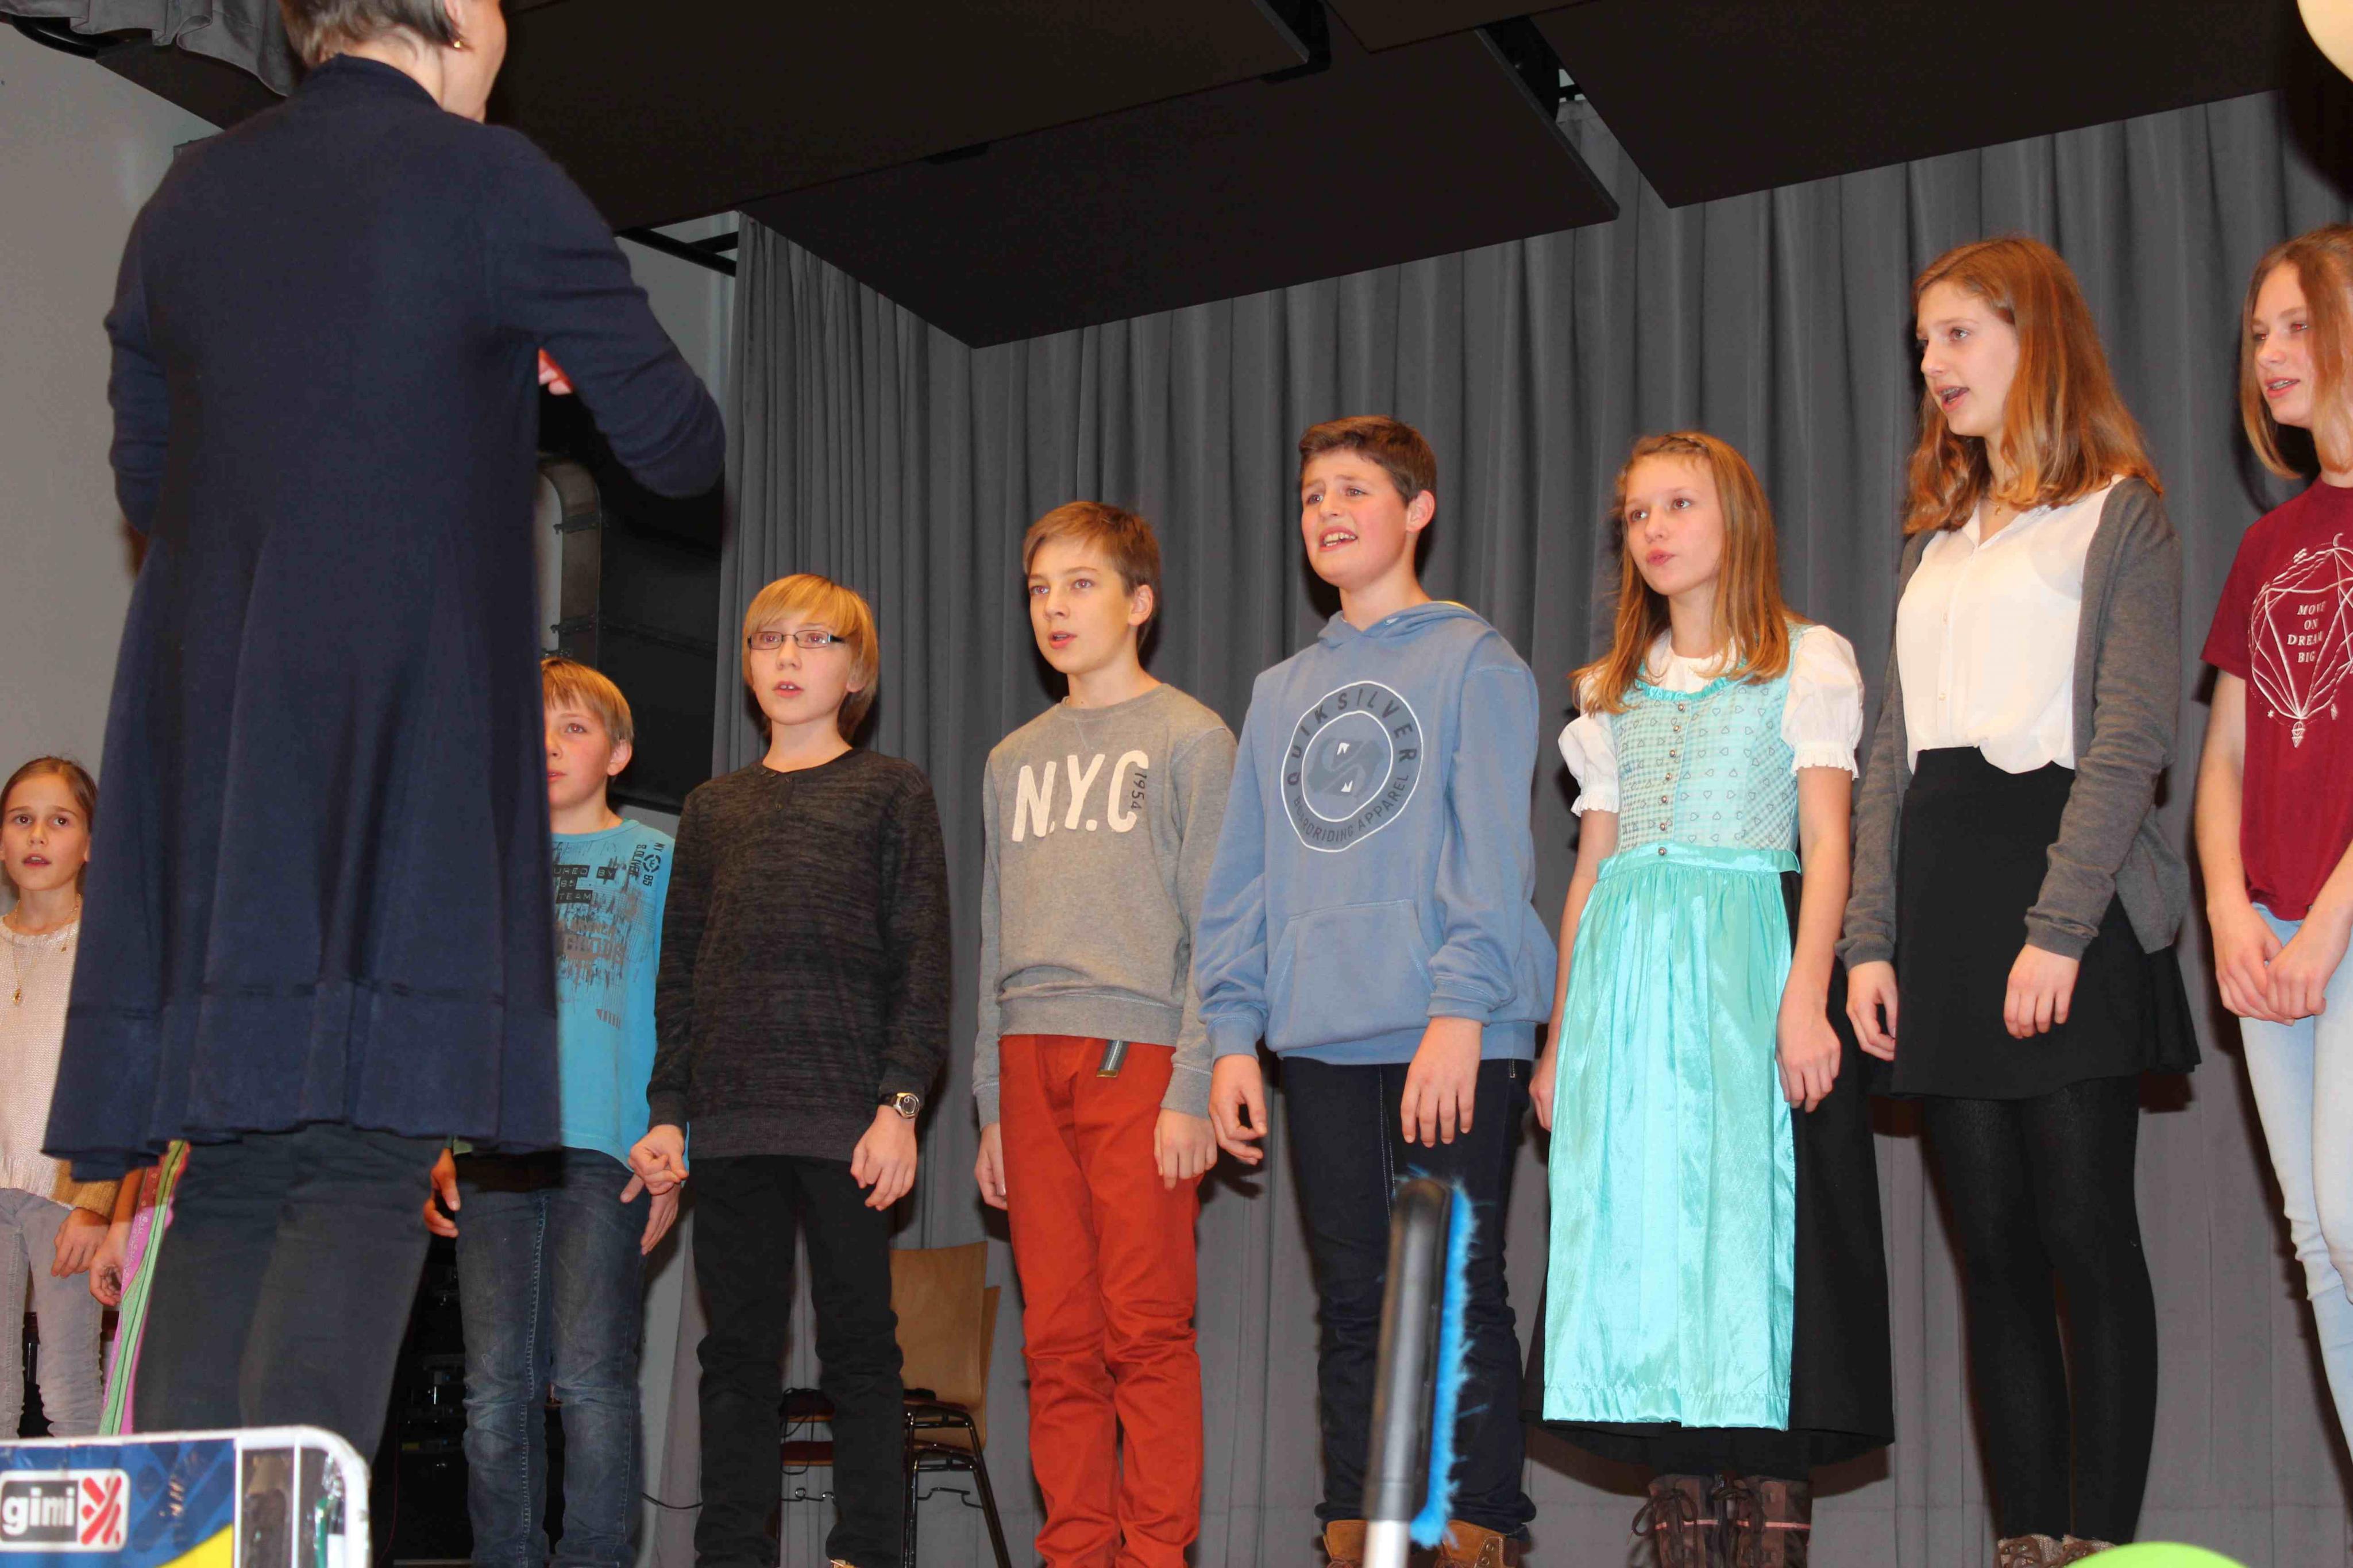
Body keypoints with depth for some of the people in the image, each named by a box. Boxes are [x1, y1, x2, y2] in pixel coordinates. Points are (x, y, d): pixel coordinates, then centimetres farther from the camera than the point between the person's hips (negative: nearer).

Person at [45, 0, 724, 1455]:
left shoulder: (187, 201, 15)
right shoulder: (489, 183, -2)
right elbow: (680, 447, 2)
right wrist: (532, 360, 22)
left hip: (202, 748, 6)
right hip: (405, 748, -6)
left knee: (228, 1187, 8)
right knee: (362, 1181, -7)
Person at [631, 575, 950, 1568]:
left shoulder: (890, 790, 8)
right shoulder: (712, 807, 19)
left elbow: (921, 961, 0)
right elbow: (678, 972, 18)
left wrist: (900, 1104, -9)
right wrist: (666, 1113, 8)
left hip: (844, 1115, -4)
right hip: (730, 1122, 4)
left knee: (858, 1345, -2)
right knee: (736, 1352, 6)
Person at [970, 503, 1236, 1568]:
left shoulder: (1191, 740, 2)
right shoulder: (1013, 760, 20)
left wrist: (1193, 1089, -12)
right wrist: (991, 1103, 14)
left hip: (1139, 1054, -5)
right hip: (1030, 1062, 5)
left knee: (1147, 1331, -5)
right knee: (1057, 1339, 5)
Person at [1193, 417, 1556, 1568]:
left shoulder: (1473, 663, 3)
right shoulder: (1280, 693, 19)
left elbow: (1491, 854, -6)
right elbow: (1241, 877, 17)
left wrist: (1461, 1008, -17)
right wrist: (1233, 1034, 7)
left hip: (1452, 1037, -5)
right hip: (1318, 1042, 5)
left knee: (1457, 1299, -2)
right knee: (1351, 1304, 8)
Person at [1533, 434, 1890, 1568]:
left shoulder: (1807, 662, 7)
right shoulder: (1613, 689, 19)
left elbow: (1826, 843, -3)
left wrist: (1805, 997, -16)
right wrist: (1560, 1035, 11)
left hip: (1750, 958, -4)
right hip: (1627, 972, 4)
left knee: (1753, 1225, -9)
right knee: (1643, 1233, -1)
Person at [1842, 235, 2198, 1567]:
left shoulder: (2119, 516, 2)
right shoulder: (1938, 544, 21)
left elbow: (2131, 740, -9)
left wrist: (2059, 928, -18)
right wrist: (1870, 940, 6)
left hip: (2061, 895, -6)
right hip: (1941, 908, 6)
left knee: (2087, 1233, -4)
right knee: (1995, 1249, 5)